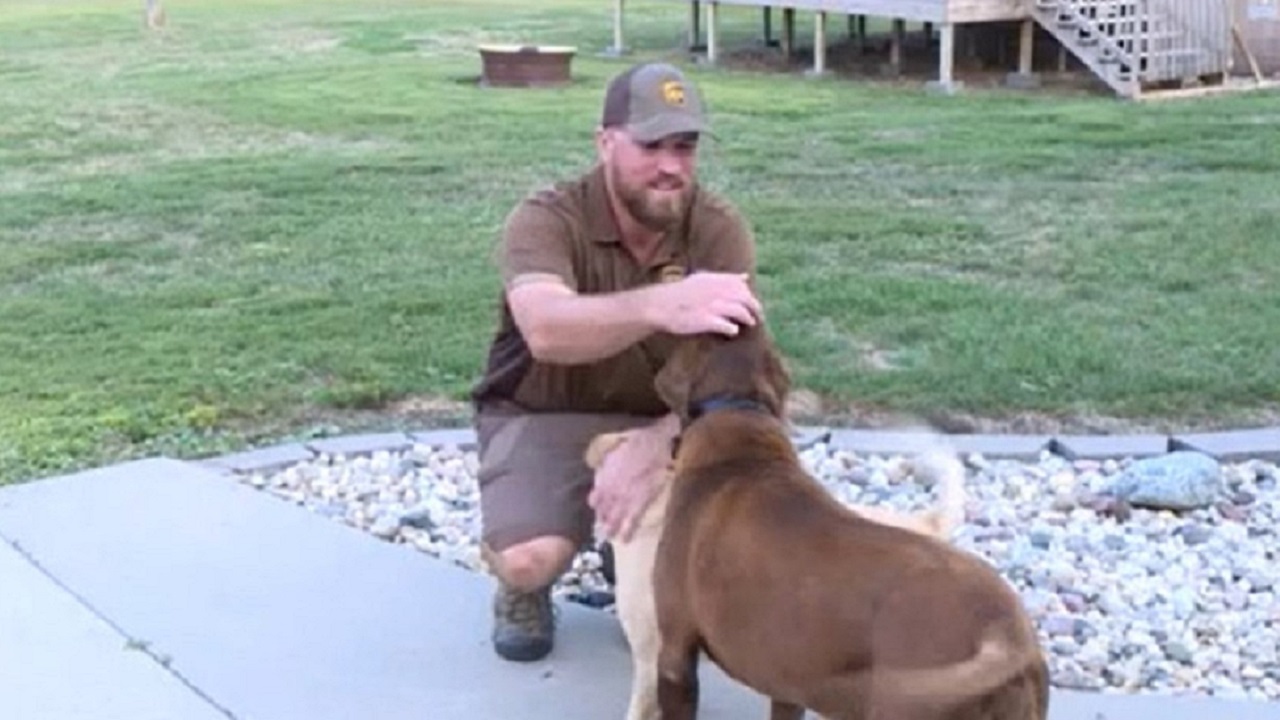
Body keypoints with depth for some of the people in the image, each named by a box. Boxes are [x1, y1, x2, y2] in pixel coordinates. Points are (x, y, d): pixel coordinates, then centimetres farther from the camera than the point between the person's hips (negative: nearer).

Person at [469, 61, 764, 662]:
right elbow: (545, 331, -44)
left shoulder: (719, 229, -15)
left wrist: (653, 445, -45)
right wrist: (660, 306, -64)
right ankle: (525, 591, 10)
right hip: (543, 417, -3)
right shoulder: (546, 220, -22)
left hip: (665, 420, 3)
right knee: (529, 557, -32)